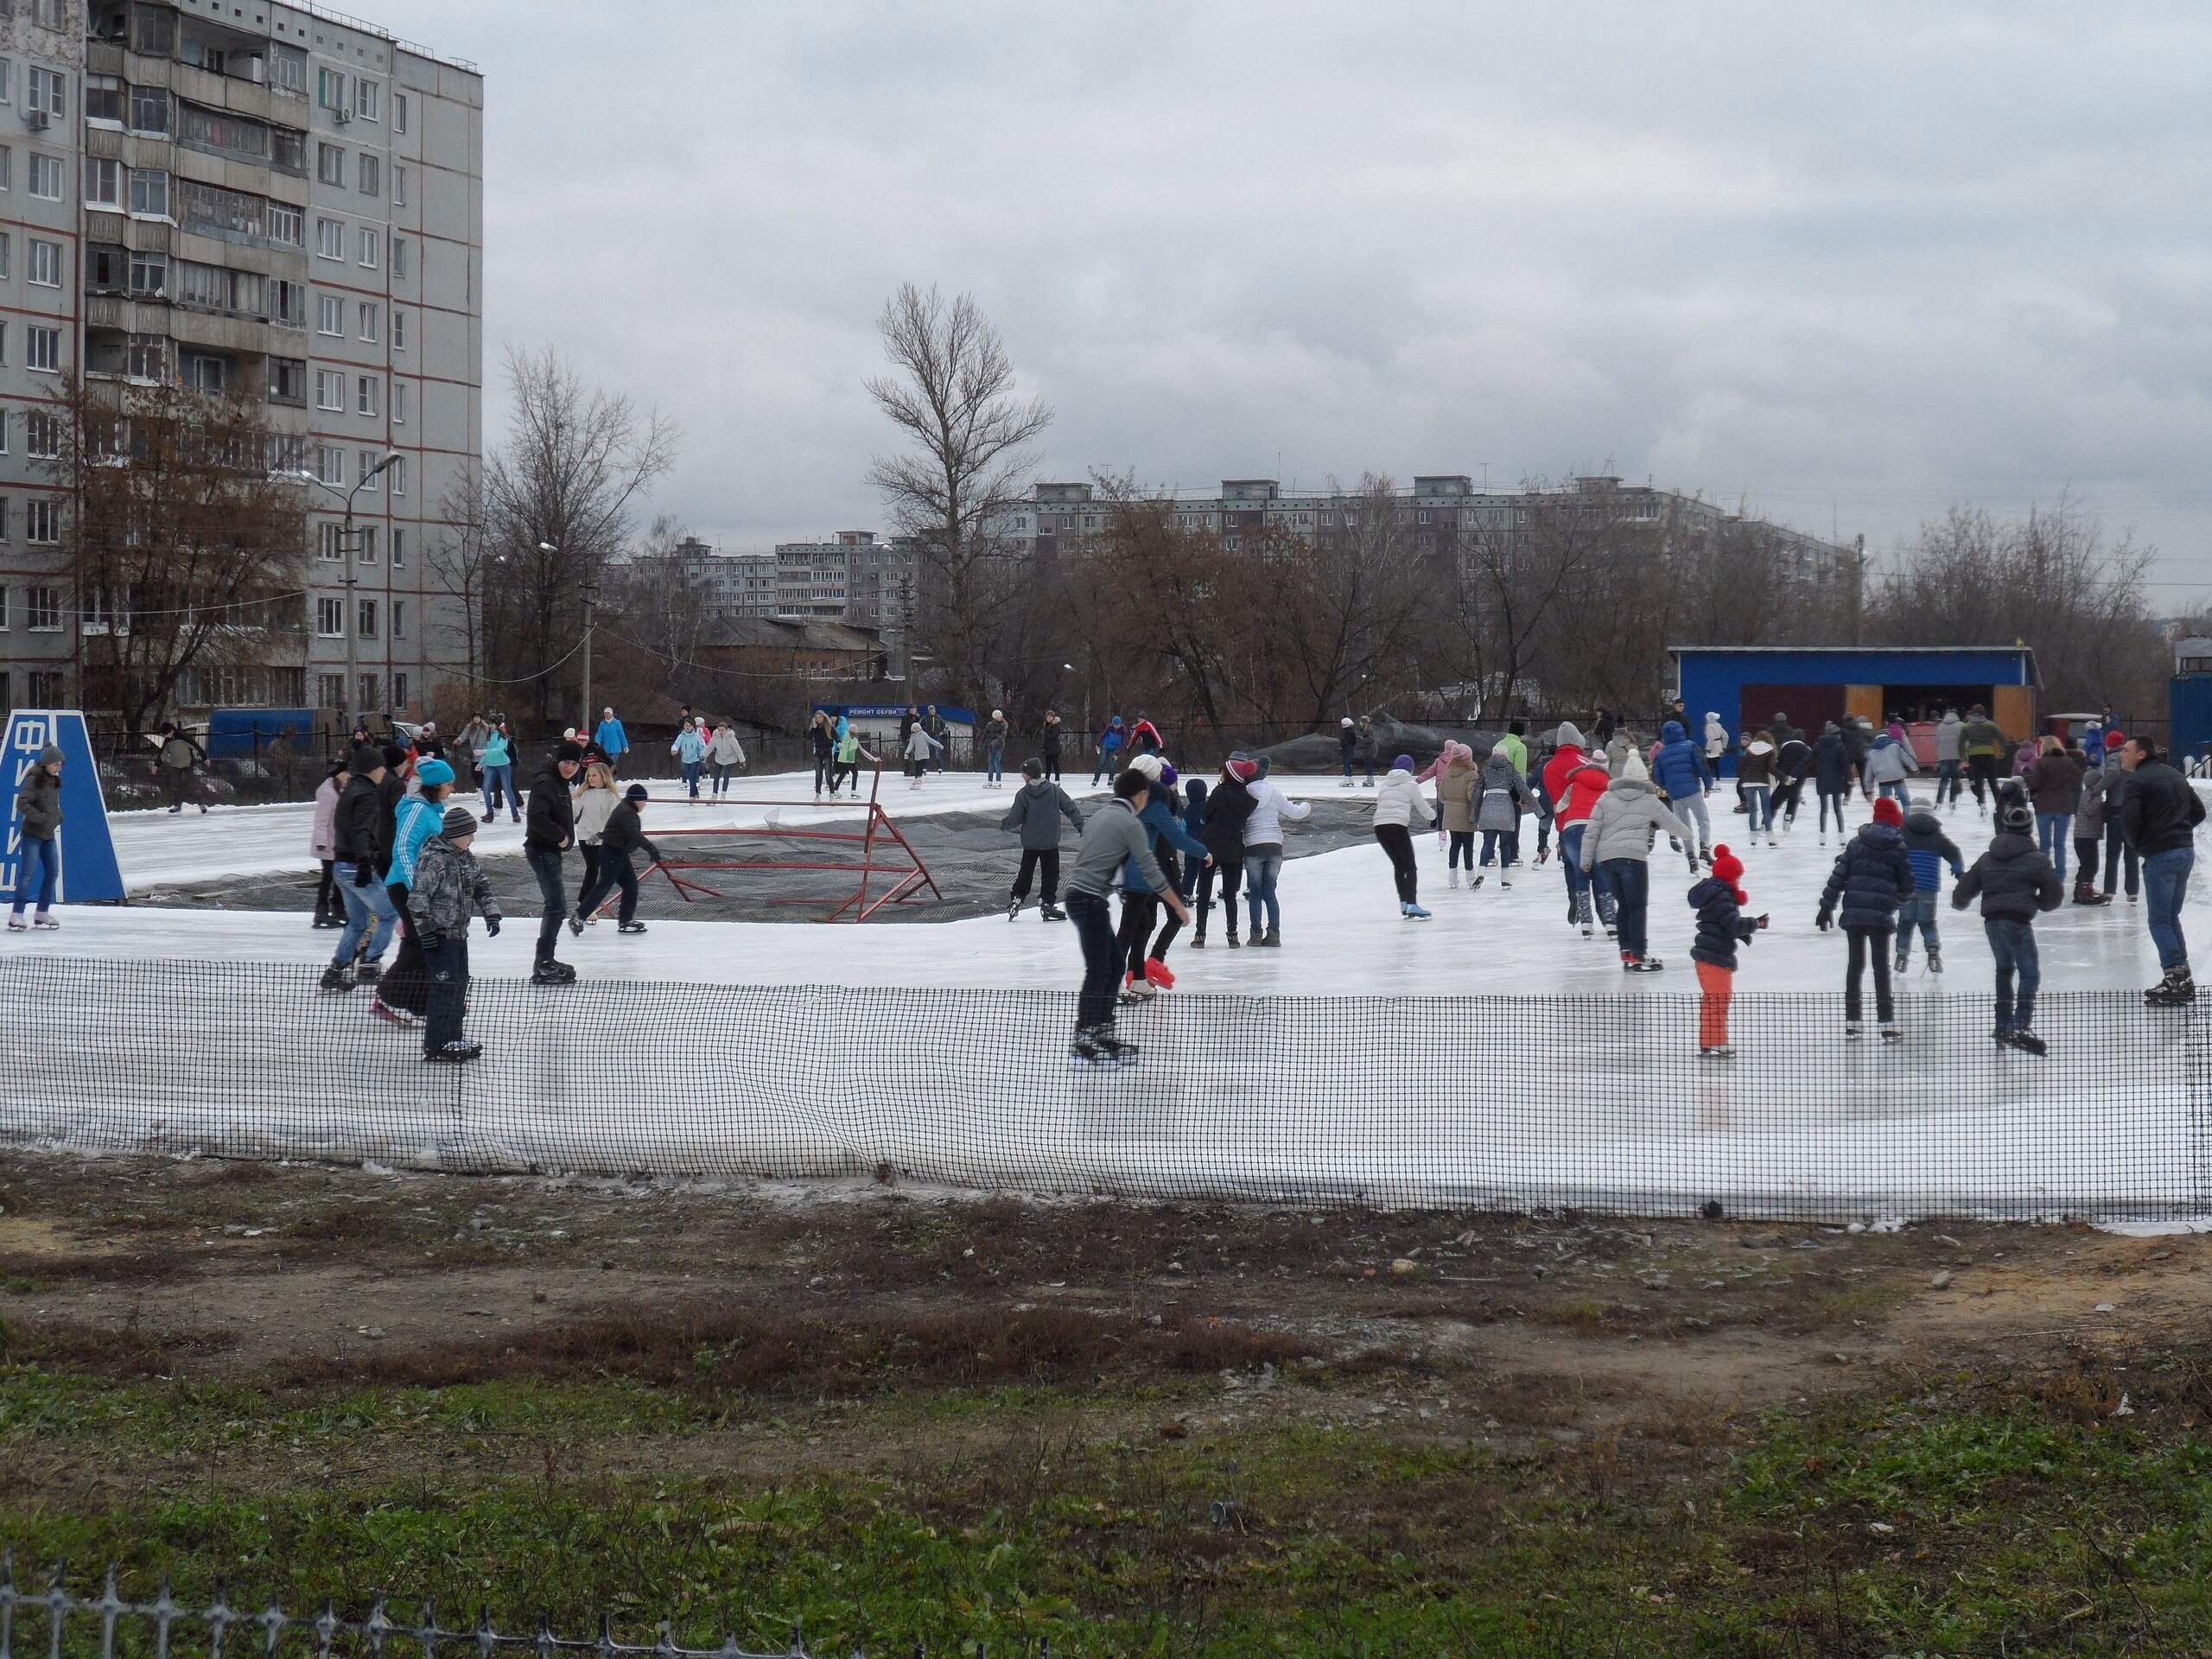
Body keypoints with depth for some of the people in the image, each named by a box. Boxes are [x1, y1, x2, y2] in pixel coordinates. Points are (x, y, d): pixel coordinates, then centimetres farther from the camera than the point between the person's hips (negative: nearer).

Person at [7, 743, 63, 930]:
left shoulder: (54, 781, 10)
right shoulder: (34, 780, -14)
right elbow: (22, 803, -22)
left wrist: (58, 817, 6)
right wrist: (41, 818, -25)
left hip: (48, 834, 8)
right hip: (32, 833, -8)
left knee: (52, 872, 9)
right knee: (28, 873, -12)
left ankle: (42, 913, 17)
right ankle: (17, 915, -10)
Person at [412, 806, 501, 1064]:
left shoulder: (465, 857, 11)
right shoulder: (432, 858, -17)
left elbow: (480, 885, 20)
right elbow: (419, 895, -19)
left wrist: (490, 912, 7)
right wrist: (425, 929, -19)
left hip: (459, 933, 9)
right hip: (437, 935, -9)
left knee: (460, 983, 13)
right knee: (445, 985, -10)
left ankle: (453, 1038, 23)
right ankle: (436, 1045, -6)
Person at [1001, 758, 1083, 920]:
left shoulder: (1022, 794, -8)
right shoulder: (1055, 790, -4)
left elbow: (1014, 819, -6)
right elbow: (1071, 809, -2)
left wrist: (1003, 824, 15)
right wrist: (1081, 827, 4)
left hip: (1029, 843, 1)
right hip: (1051, 842, -1)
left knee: (1025, 872, 17)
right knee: (1050, 873, 7)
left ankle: (1016, 899, 18)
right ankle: (1047, 903, 5)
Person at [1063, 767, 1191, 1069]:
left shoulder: (1101, 814, 17)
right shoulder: (1130, 823, -10)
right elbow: (1150, 871, -9)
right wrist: (1178, 905, 0)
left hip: (1079, 895, 9)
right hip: (1090, 899, -9)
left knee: (1115, 964, 15)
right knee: (1098, 971, -7)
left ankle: (1102, 1032, 19)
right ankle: (1082, 1041, -6)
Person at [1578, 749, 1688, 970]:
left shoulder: (1606, 798, 11)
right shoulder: (1650, 802, 6)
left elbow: (1591, 830, 7)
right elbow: (1672, 823, 20)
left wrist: (1586, 857, 13)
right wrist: (1687, 833, 40)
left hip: (1605, 857, 4)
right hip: (1633, 856, -4)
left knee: (1624, 904, 15)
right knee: (1638, 906, -2)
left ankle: (1627, 952, 13)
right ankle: (1637, 956, -9)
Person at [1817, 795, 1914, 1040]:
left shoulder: (1856, 843, 8)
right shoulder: (1898, 847, 1)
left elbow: (1838, 874, 4)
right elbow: (1907, 886, 4)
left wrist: (1827, 906, 6)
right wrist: (1895, 901, 24)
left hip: (1853, 912, 3)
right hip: (1880, 914, -3)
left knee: (1855, 964, 11)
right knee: (1881, 966, 0)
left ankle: (1852, 1021, 14)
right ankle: (1886, 1023, -4)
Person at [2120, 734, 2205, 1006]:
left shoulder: (2138, 780, -11)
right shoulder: (2176, 776, 15)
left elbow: (2129, 820, -17)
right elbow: (2198, 811, 19)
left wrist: (2138, 844, 1)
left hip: (2160, 855, -8)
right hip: (2186, 850, 8)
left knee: (2159, 920, -3)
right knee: (2171, 916, 17)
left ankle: (2175, 978, -9)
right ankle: (2183, 980, 17)